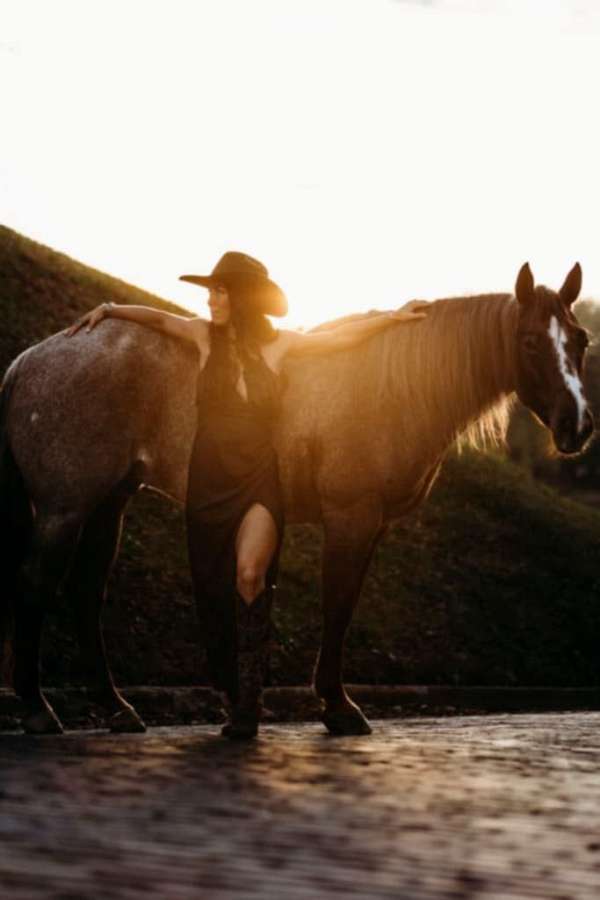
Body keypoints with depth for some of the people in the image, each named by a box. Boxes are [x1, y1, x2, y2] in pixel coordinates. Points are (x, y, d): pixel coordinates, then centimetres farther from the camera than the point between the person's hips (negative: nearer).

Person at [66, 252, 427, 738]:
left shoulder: (279, 344, 0)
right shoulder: (205, 335, 3)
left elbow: (342, 336, 8)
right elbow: (159, 318, 19)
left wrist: (393, 317, 8)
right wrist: (108, 310, 16)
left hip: (258, 482, -2)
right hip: (209, 481, 2)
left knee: (249, 574, -23)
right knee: (213, 591, 5)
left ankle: (249, 701, -18)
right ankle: (233, 695, 22)